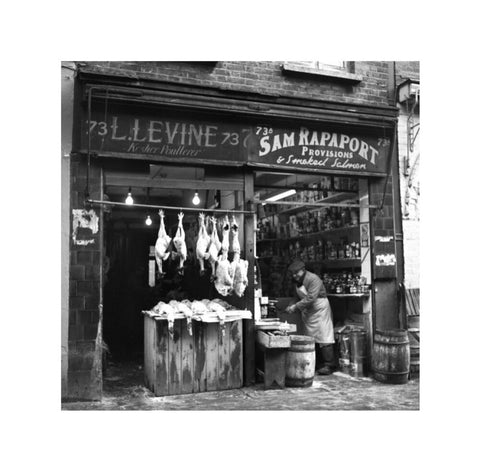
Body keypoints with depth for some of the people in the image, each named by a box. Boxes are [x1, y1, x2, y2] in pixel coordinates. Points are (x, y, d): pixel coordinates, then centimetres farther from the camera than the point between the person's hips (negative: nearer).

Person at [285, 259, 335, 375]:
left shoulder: (313, 279, -20)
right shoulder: (297, 282, 7)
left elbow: (310, 298, -27)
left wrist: (295, 306, -27)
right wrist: (293, 307, -5)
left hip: (319, 309, -8)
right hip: (307, 312, 8)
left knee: (324, 338, -7)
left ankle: (329, 366, -3)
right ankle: (317, 364, 16)